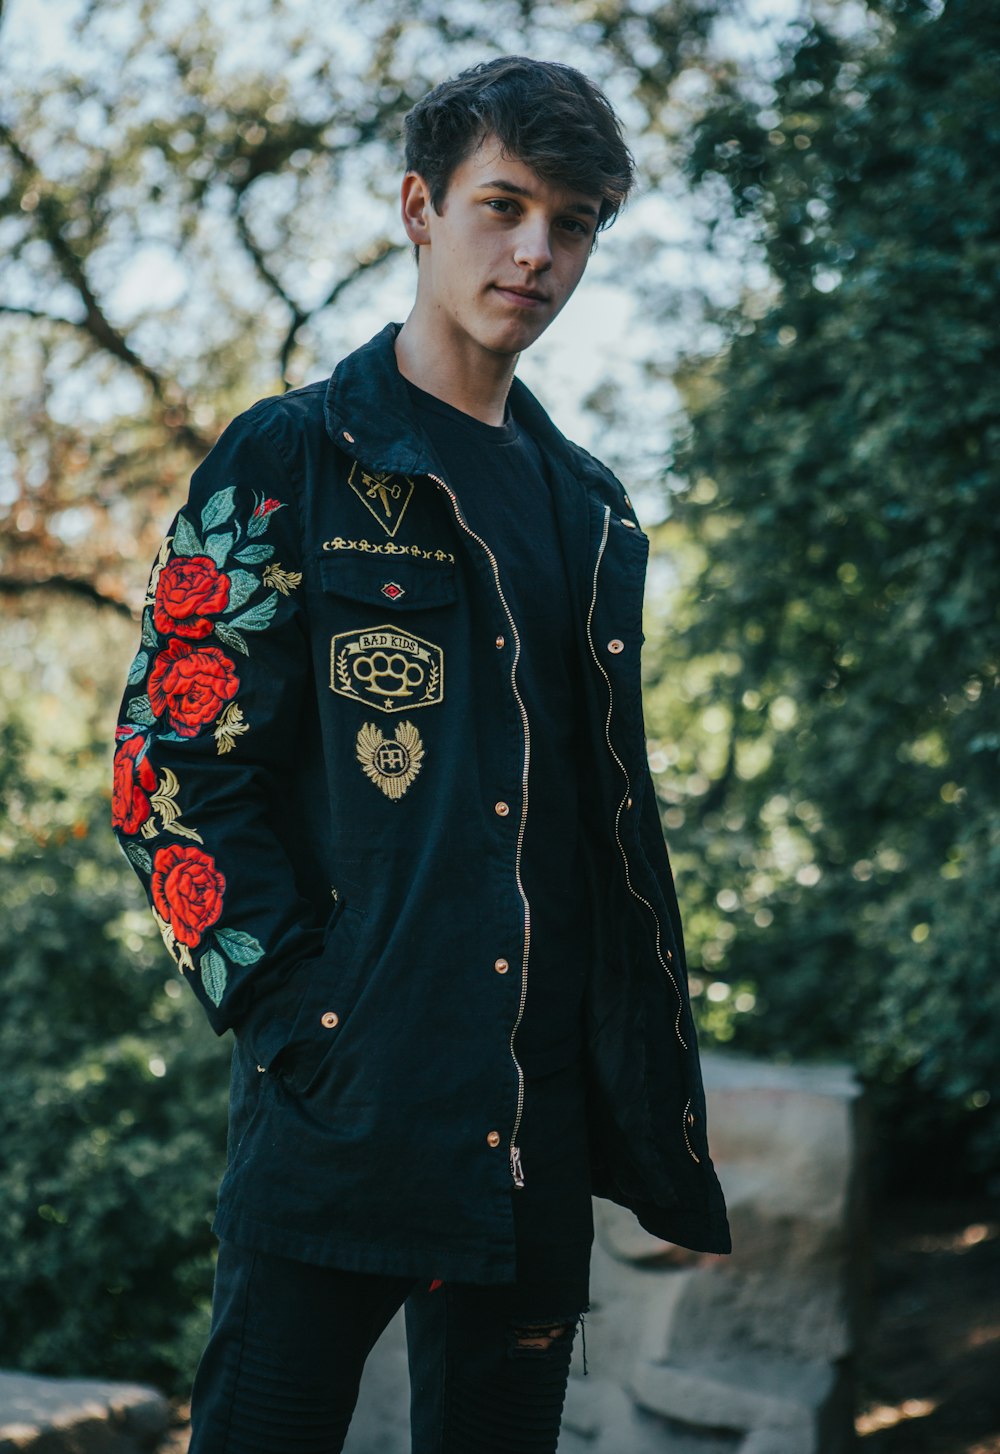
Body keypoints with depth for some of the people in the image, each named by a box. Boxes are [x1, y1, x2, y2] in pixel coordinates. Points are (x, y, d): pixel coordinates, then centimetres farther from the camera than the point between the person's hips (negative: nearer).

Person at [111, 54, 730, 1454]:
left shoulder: (589, 510, 16)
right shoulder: (292, 462, 0)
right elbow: (177, 762, -6)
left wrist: (646, 1068, 11)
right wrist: (296, 1009, -14)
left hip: (540, 1115, 5)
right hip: (343, 1098, -5)